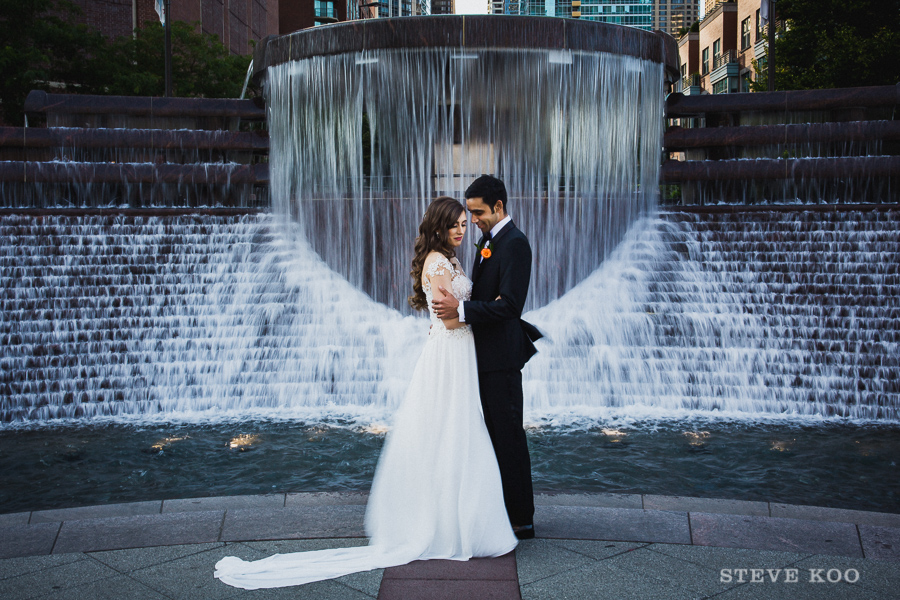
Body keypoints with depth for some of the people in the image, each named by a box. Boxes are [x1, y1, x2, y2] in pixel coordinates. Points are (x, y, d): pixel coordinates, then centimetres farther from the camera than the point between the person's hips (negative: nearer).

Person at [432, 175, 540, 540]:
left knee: (508, 435, -2)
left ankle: (522, 520, 7)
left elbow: (510, 303, -25)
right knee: (492, 434, 16)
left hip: (501, 357, -10)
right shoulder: (488, 241, 15)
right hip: (485, 355, 10)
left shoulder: (514, 243, -16)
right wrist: (453, 312, 3)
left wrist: (461, 310, -24)